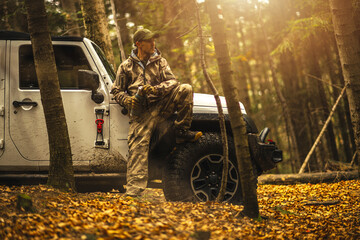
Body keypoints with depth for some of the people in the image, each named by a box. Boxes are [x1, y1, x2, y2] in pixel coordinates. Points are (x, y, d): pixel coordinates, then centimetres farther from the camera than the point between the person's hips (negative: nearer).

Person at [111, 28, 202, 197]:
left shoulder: (160, 61, 15)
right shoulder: (126, 66, 11)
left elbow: (172, 81, 3)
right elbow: (116, 90, 14)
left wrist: (156, 89, -17)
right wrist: (126, 100, -10)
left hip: (161, 105, 2)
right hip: (140, 111, -2)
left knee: (185, 89, -21)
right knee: (138, 147, -19)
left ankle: (181, 132, -14)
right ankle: (133, 192, -25)